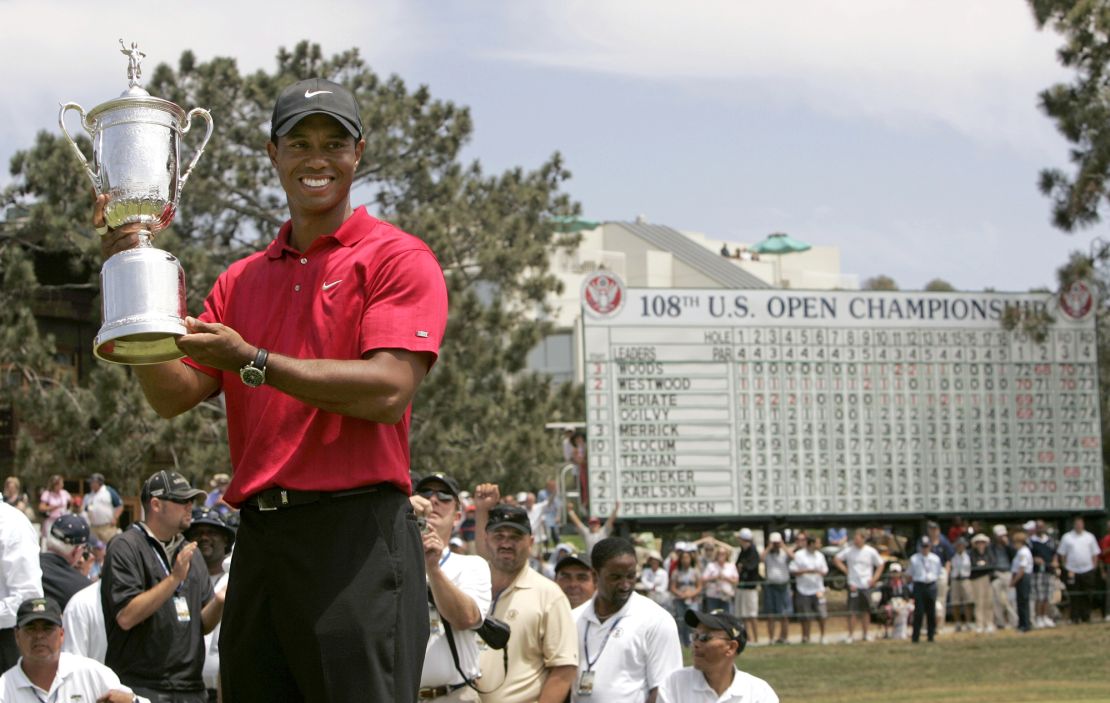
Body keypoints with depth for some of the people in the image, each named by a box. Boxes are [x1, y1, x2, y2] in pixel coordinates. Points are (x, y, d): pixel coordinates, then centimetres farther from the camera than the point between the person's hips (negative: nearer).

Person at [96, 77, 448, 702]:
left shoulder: (397, 258, 1)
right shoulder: (242, 280, 19)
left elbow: (387, 392, -13)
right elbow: (175, 395, 10)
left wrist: (253, 363, -14)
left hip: (357, 538, -6)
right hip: (258, 541, 6)